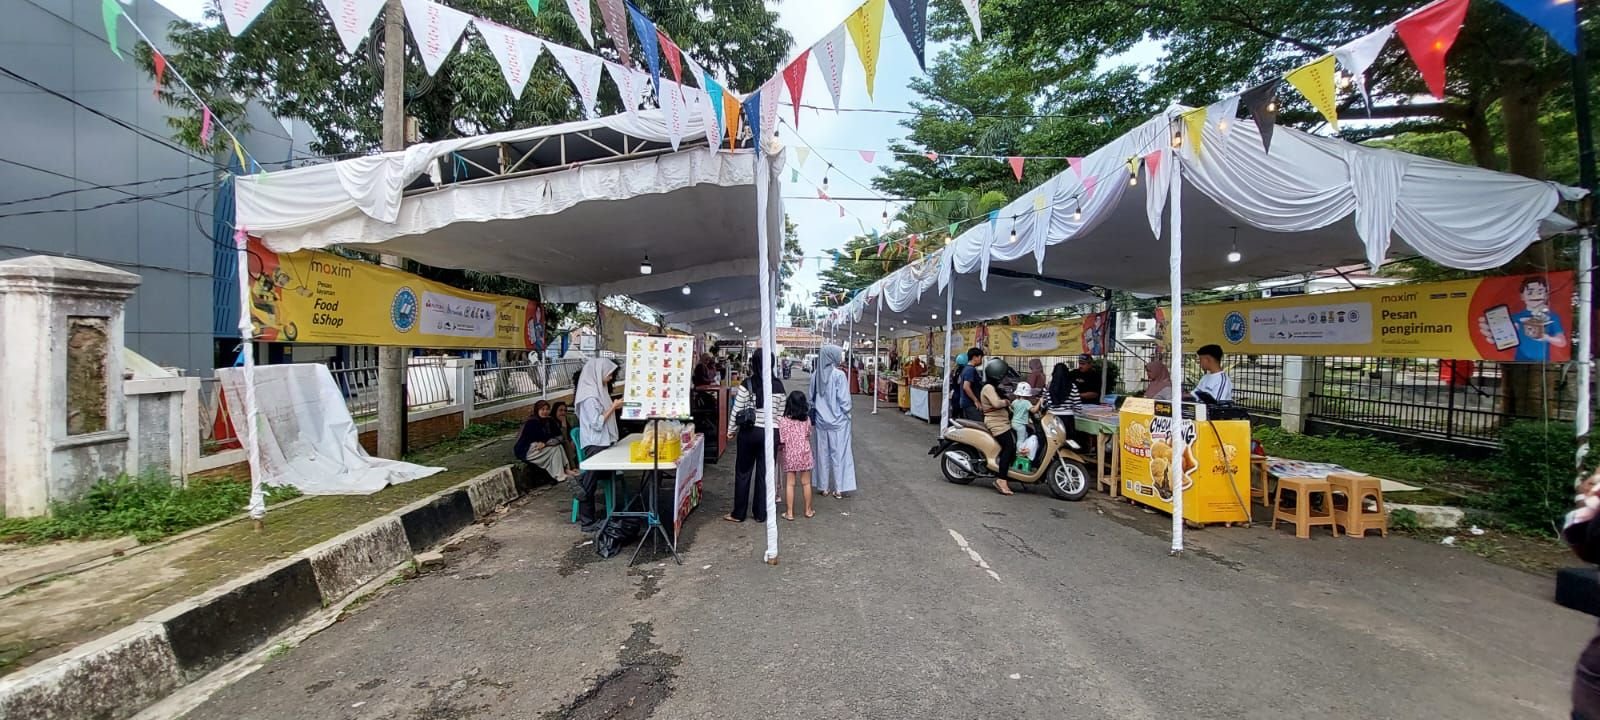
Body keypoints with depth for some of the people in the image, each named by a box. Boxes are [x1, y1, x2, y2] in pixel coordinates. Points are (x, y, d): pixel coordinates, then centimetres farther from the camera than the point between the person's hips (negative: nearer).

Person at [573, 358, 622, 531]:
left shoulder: (598, 390, 10)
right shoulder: (590, 396, -19)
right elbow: (597, 423, -21)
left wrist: (614, 407, 6)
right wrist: (613, 407, -17)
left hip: (601, 442, 10)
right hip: (594, 444, -10)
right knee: (589, 484, 0)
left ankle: (588, 518, 21)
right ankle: (587, 522, 9)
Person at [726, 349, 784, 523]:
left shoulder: (747, 384, -10)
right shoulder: (778, 384, -3)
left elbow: (737, 410, -8)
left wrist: (731, 430, 5)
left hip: (749, 432, -2)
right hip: (770, 432, 2)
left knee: (743, 473, 10)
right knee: (764, 473, 10)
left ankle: (738, 513, 19)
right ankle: (760, 513, 19)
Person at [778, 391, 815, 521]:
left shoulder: (783, 421, -12)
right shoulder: (807, 419, -5)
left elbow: (782, 440, -11)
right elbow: (809, 436, 6)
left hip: (790, 455, -2)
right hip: (805, 454, 2)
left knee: (790, 484, 6)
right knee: (806, 483, 13)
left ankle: (789, 513, 10)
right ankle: (808, 510, 23)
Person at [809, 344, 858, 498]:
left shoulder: (816, 375, 0)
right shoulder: (839, 374, -16)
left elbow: (812, 399, 6)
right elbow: (844, 400, -14)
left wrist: (814, 417, 15)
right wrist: (846, 414, 1)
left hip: (821, 420, 4)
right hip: (838, 420, -4)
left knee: (822, 452, 12)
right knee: (839, 453, 6)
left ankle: (823, 487, 19)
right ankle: (839, 489, 11)